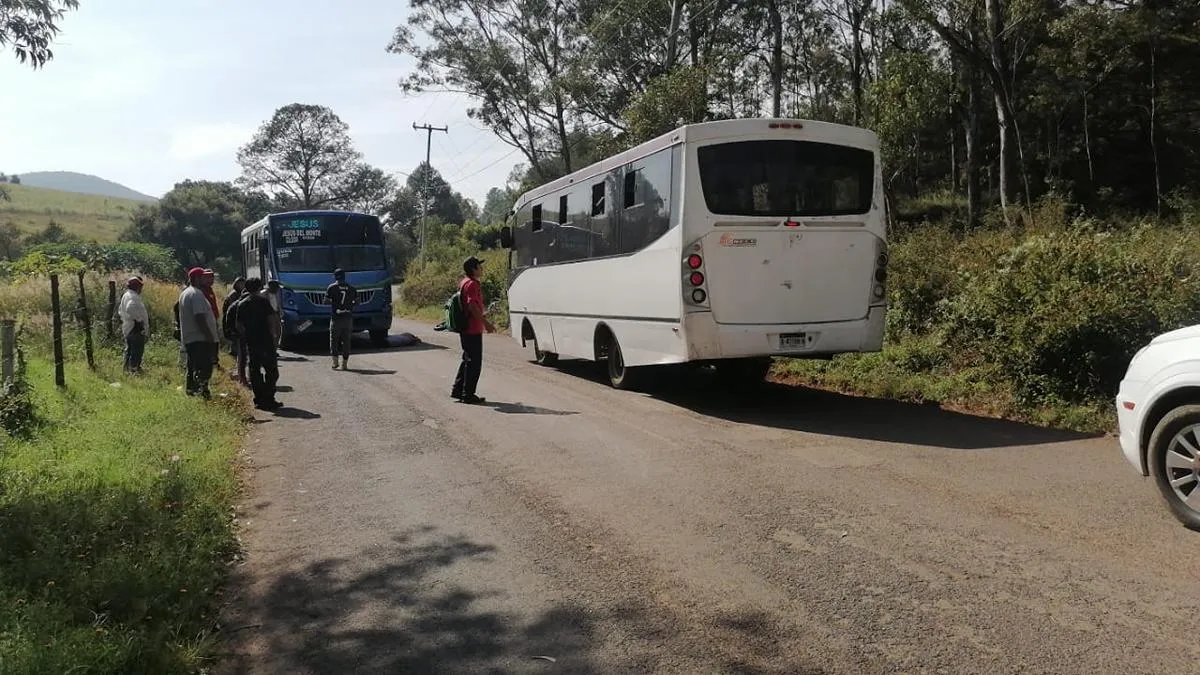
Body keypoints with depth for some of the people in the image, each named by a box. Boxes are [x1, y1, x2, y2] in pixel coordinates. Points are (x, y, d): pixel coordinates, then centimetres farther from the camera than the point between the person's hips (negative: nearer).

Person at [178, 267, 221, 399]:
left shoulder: (184, 293, 19)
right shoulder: (197, 294, -14)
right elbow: (200, 317, -23)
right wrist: (211, 337, -22)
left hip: (188, 338, 11)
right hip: (201, 338, -11)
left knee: (193, 368, 16)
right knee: (204, 368, -13)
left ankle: (191, 390, 22)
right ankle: (202, 392, -17)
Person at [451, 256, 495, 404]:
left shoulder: (464, 282, 15)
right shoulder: (472, 284, -17)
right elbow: (472, 305, -25)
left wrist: (481, 316, 32)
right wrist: (485, 322, -24)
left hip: (466, 329, 10)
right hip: (473, 330, -10)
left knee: (468, 360, 19)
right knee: (474, 363, -3)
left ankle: (458, 390, 24)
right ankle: (468, 395, 2)